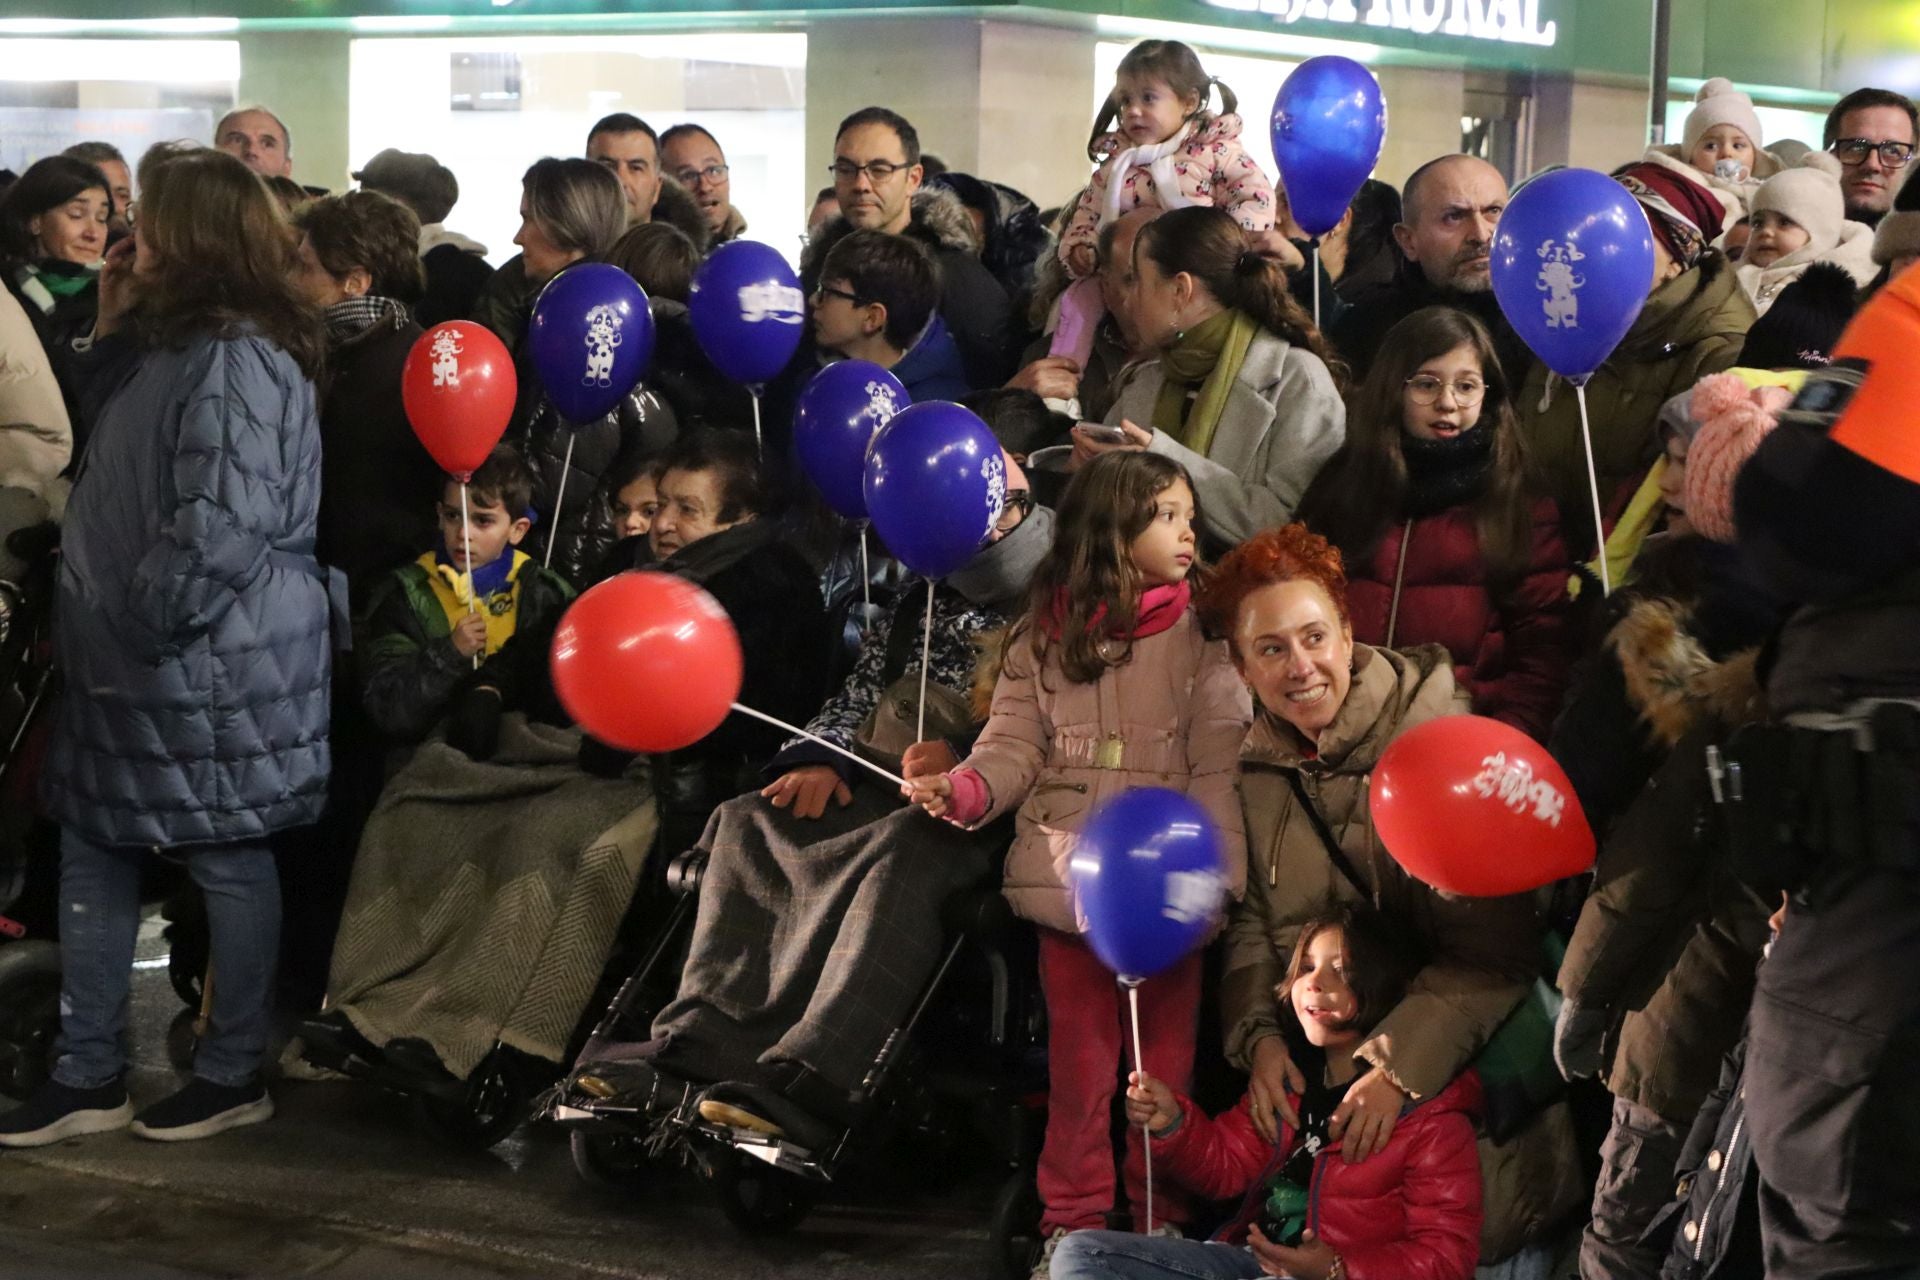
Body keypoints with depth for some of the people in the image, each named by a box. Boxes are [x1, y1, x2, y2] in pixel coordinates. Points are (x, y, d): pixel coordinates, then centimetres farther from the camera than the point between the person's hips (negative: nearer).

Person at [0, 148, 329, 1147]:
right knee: (92, 851, 13)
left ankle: (233, 1073, 18)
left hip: (208, 664, -10)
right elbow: (120, 453, 22)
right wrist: (112, 329, 12)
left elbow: (221, 528, -27)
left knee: (228, 860, 4)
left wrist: (144, 624, -17)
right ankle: (89, 1075, 22)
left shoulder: (235, 360, -19)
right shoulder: (178, 344, 13)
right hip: (140, 656, 10)